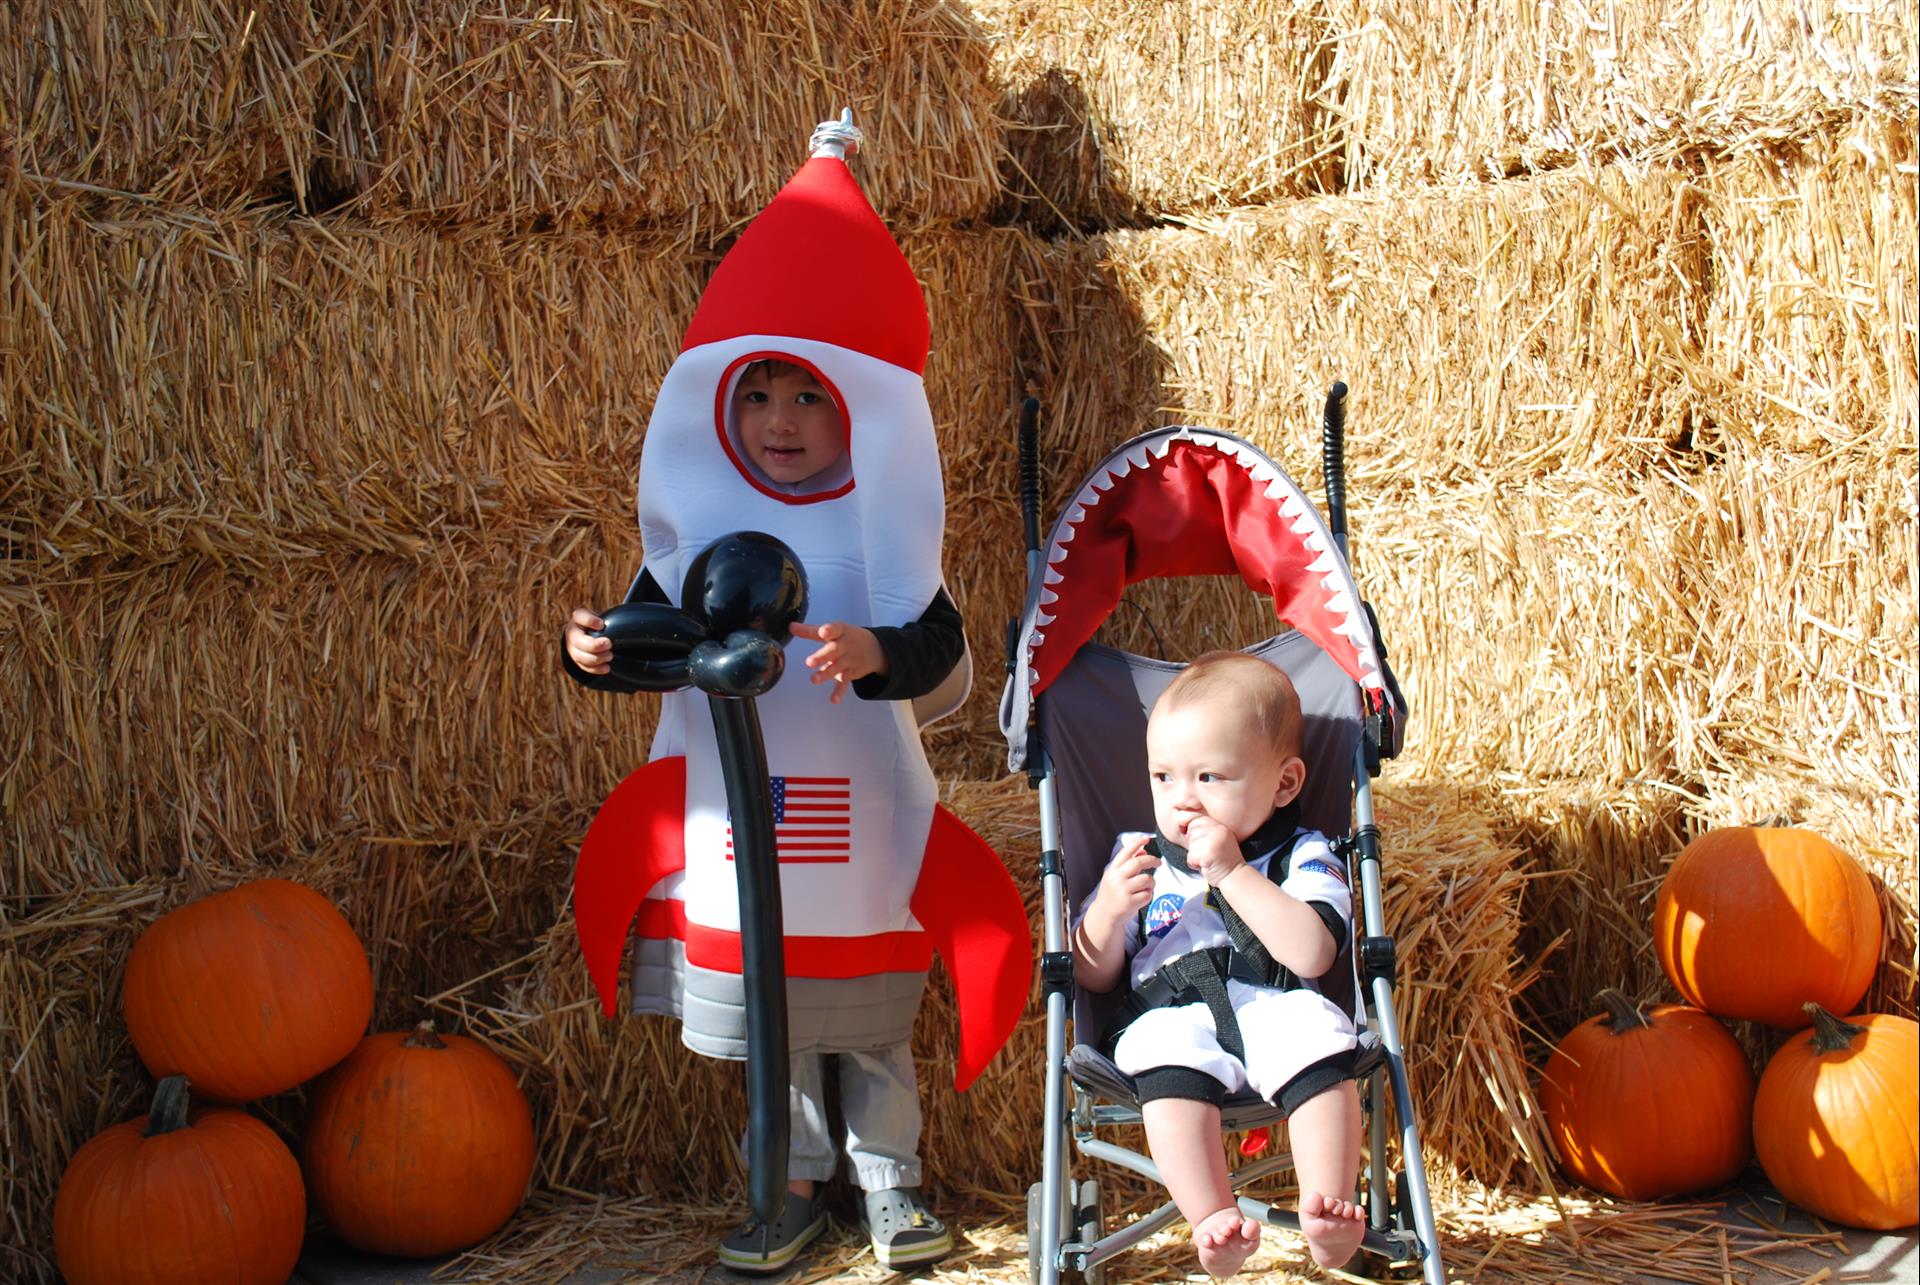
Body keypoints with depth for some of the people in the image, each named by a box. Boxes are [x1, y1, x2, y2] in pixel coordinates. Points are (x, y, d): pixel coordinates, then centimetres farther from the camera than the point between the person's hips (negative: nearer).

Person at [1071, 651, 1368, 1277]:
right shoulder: (1139, 859, 19)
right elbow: (1093, 976, 17)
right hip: (1170, 1016, 1)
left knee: (1315, 1038, -34)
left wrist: (1232, 872, -11)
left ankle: (1326, 1208, -31)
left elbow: (1312, 954, -10)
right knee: (1167, 1062, -33)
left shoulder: (1304, 857, 10)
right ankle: (1214, 1219, -35)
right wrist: (1109, 910, -4)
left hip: (1278, 1008, -1)